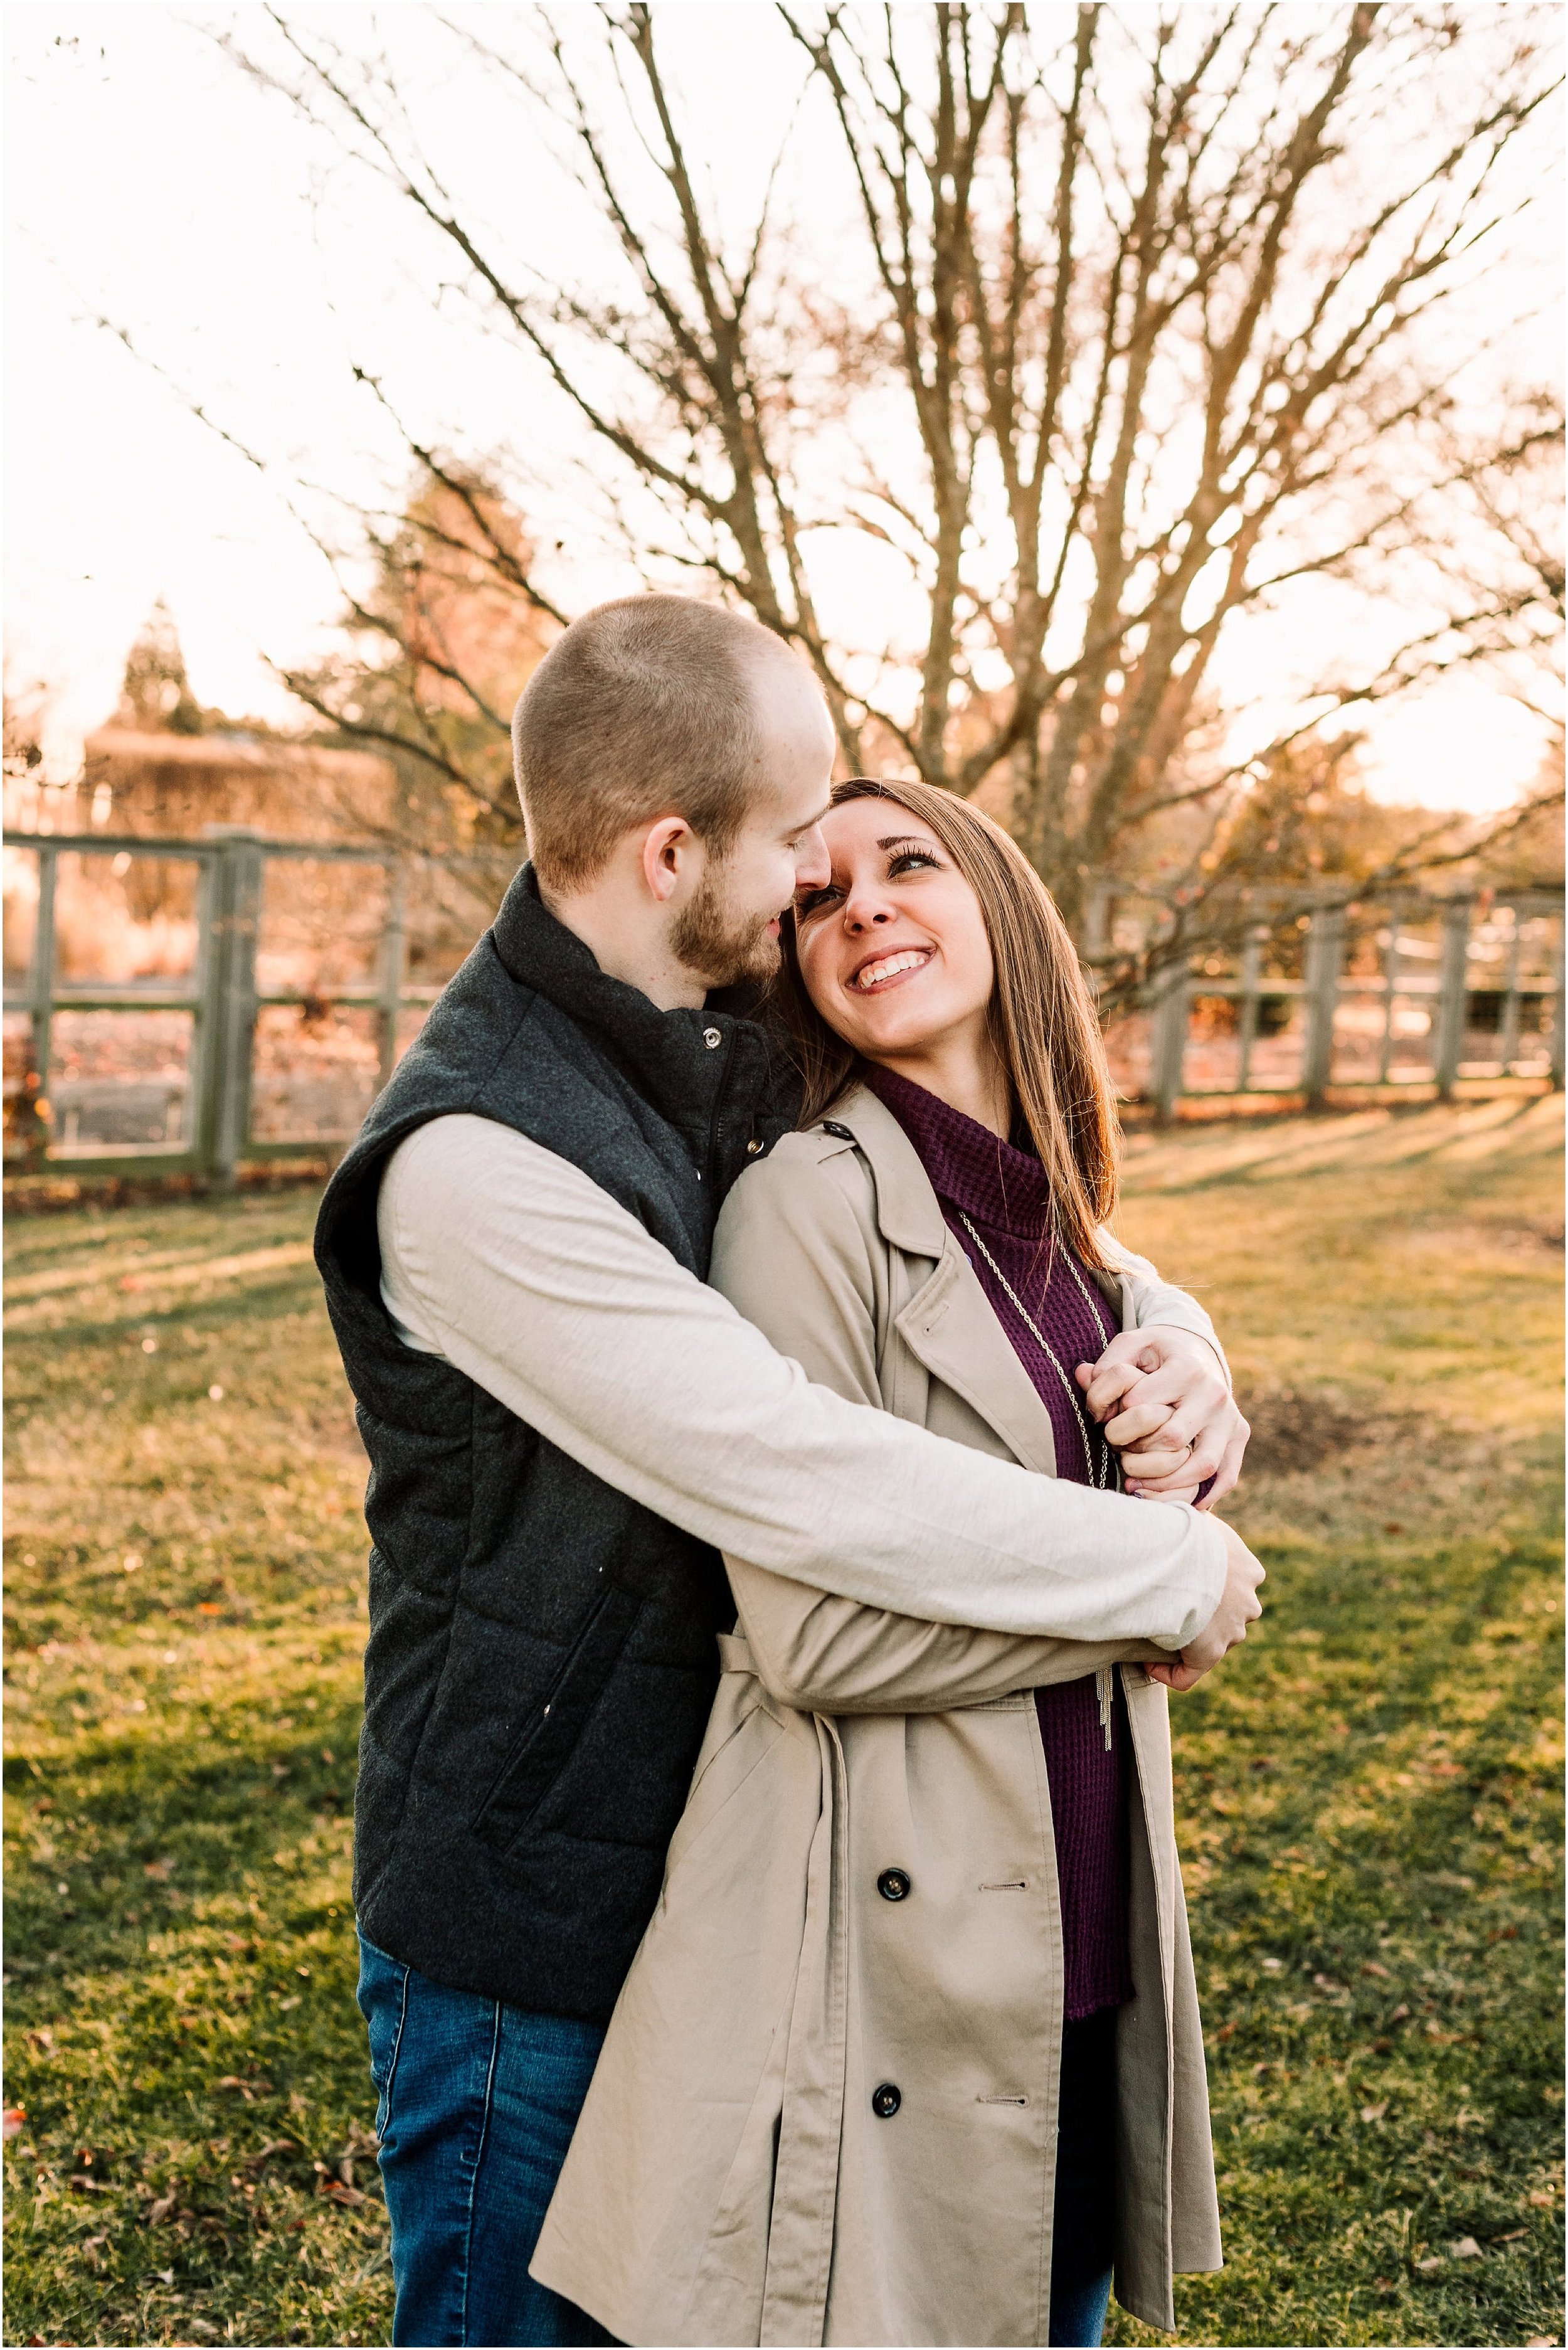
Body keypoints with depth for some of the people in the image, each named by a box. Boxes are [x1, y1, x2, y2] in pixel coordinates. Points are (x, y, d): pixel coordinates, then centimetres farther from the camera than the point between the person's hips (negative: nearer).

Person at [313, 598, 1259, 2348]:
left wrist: (1170, 1328, -12)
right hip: (532, 1924, -7)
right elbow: (809, 1485, -31)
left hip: (726, 1871, 8)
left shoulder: (745, 1057, 1)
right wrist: (1177, 1570, -19)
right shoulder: (472, 1163, -27)